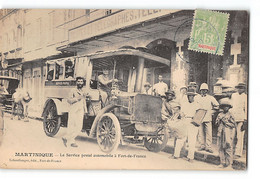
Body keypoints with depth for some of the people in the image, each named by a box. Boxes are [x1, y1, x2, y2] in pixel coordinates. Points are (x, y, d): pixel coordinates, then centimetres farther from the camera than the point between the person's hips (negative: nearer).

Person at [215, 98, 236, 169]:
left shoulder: (230, 115, -3)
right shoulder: (220, 114, 11)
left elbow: (233, 125, -5)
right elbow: (217, 123, 14)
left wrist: (226, 121, -13)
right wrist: (219, 120, -5)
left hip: (228, 133, -5)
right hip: (221, 133, 5)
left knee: (228, 148, -5)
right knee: (221, 148, 7)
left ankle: (229, 164, 3)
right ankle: (222, 162, 16)